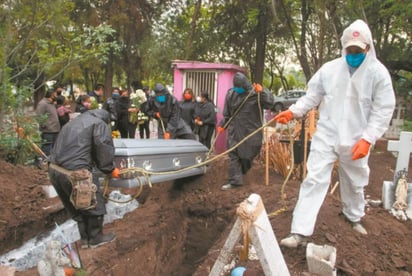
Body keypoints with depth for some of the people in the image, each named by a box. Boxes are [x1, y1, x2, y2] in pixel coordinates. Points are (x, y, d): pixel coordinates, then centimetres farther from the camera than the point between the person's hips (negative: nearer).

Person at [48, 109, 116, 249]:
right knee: (94, 205, 12)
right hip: (74, 172, -8)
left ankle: (85, 238, 36)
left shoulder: (74, 122, 25)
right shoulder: (100, 124, 1)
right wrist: (110, 169, 8)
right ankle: (95, 238, 28)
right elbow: (104, 150, -6)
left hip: (54, 170, 9)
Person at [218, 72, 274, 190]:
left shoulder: (255, 93, -9)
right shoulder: (231, 94, 3)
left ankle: (240, 173, 35)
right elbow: (227, 113, 13)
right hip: (235, 131, 3)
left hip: (250, 131, -3)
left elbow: (269, 104, -20)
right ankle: (235, 180, 4)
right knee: (233, 155, -2)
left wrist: (262, 92, -31)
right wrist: (222, 125, 13)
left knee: (248, 154, 10)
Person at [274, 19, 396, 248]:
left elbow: (383, 110, -8)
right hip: (326, 135, 0)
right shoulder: (329, 68, -1)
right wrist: (293, 111, -9)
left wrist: (367, 138, -18)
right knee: (314, 180, -8)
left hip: (356, 140, 0)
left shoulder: (378, 73, -6)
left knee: (355, 182, 20)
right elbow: (312, 96, 6)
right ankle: (300, 232, -6)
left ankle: (354, 217, 49)